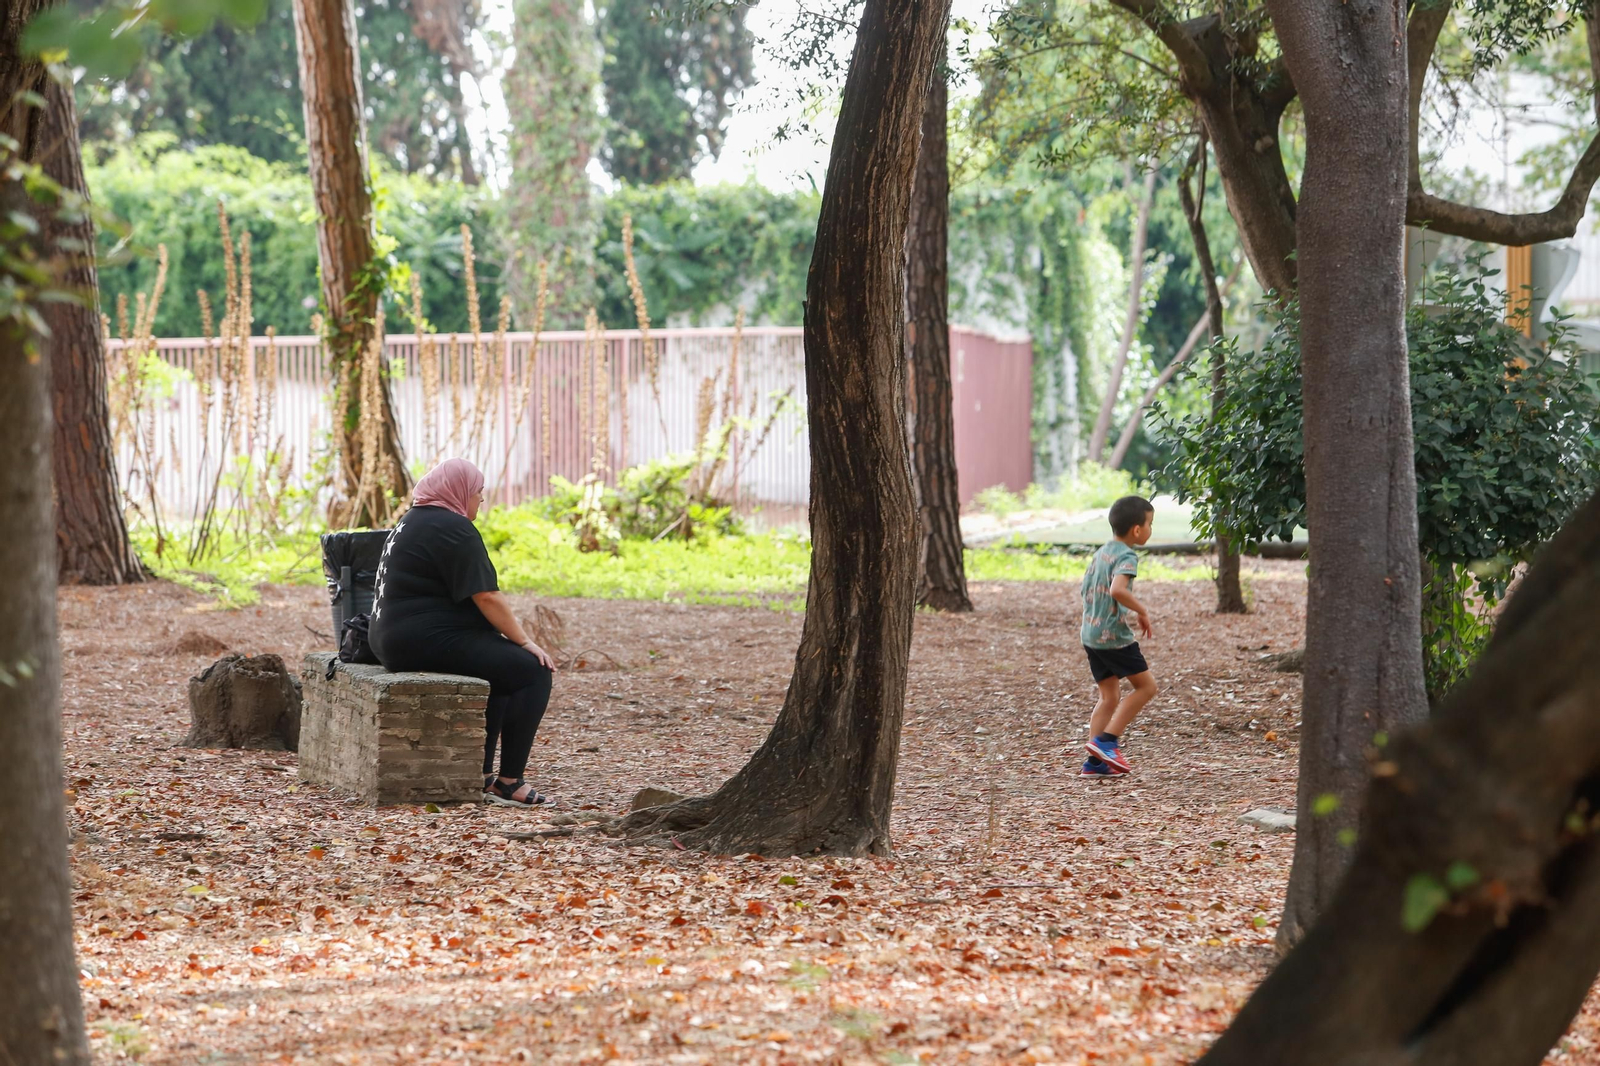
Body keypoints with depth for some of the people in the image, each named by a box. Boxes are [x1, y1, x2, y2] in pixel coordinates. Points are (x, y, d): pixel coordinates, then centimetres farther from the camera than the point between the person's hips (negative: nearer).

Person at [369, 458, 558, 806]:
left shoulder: (411, 521, 20)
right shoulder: (453, 528, -12)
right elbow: (486, 597, -18)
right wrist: (524, 642, -9)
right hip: (429, 641, -11)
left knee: (502, 663, 27)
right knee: (533, 670, -10)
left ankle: (482, 776, 21)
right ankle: (509, 783, -10)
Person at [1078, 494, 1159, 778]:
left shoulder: (1101, 553, 14)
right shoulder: (1127, 556, -14)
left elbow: (1086, 590, 22)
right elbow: (1117, 589, -31)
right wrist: (1142, 611, -18)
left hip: (1091, 635, 9)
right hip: (1115, 635, -9)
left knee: (1109, 696, 13)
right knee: (1146, 686, 2)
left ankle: (1095, 761, 8)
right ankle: (1106, 740, -4)